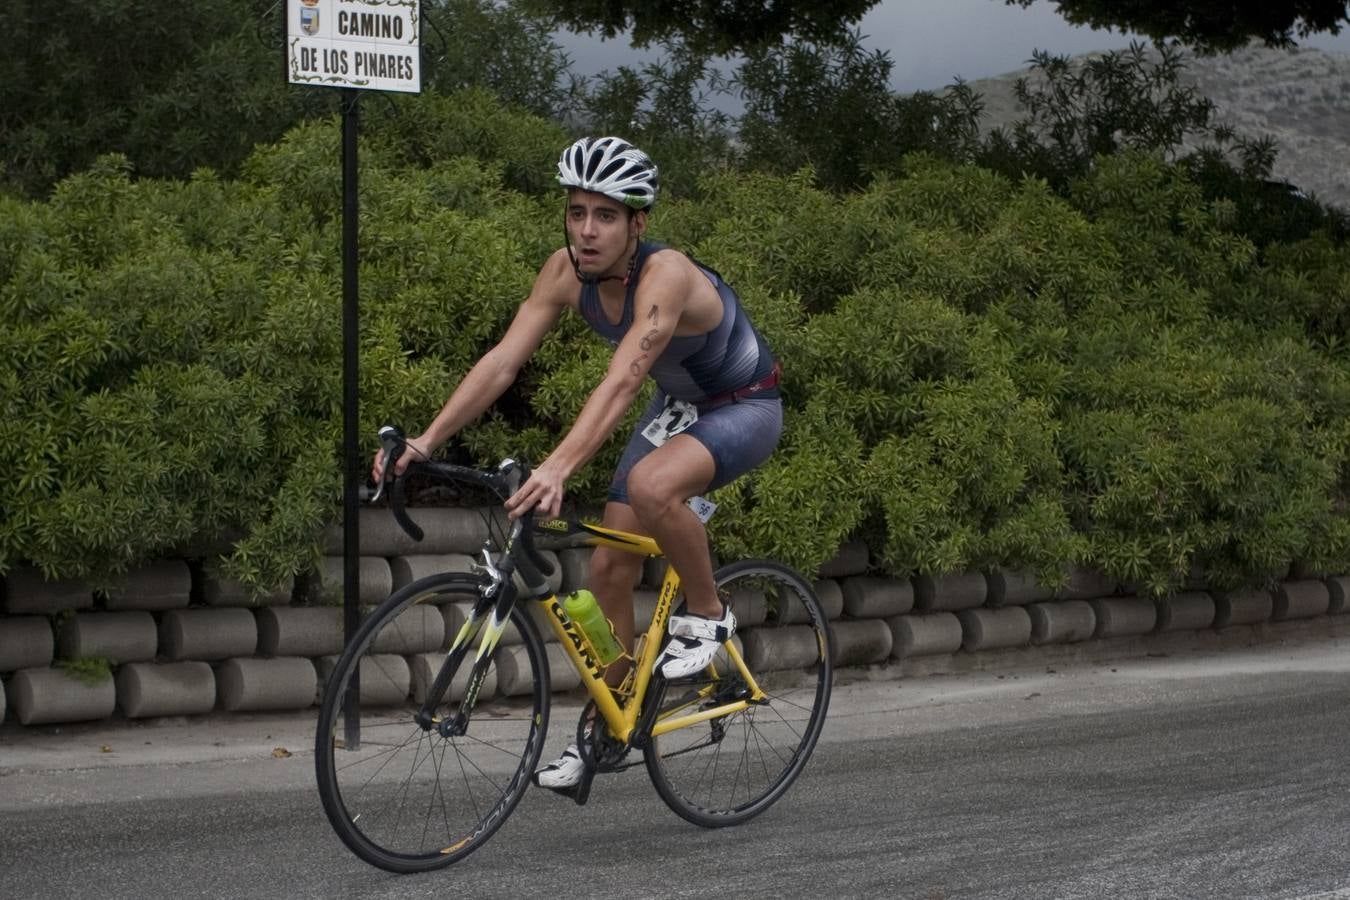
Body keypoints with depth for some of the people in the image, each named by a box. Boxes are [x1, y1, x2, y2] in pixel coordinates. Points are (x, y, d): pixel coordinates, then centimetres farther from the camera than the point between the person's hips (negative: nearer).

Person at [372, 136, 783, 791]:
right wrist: (426, 441, -29)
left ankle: (705, 616, -12)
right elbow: (502, 361, -18)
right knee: (609, 567, 1)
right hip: (677, 406, 7)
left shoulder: (666, 275, -35)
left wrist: (559, 467, -60)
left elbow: (621, 383, -47)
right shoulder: (567, 271, -14)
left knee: (650, 485, -37)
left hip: (745, 409, -7)